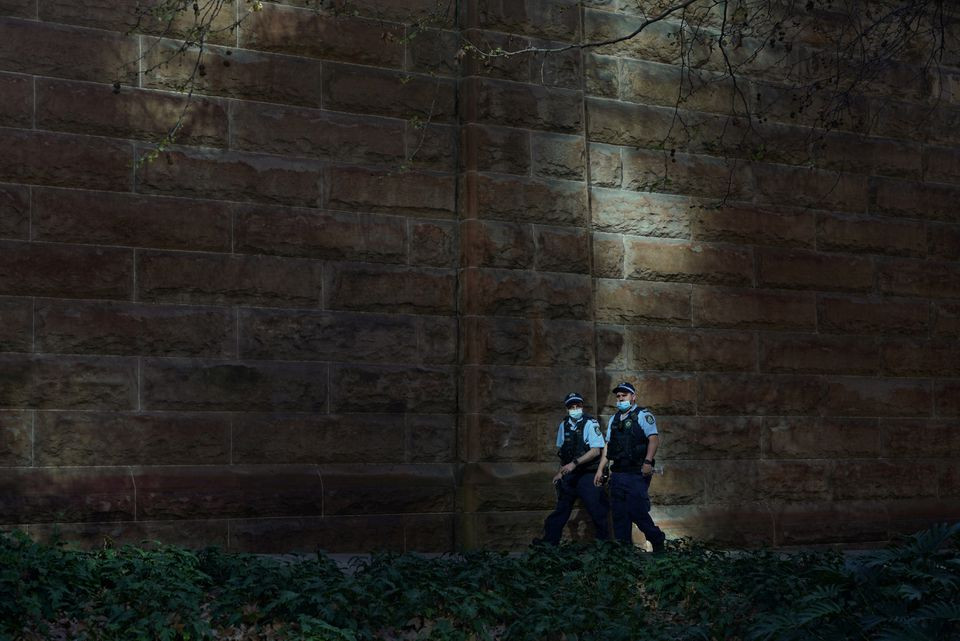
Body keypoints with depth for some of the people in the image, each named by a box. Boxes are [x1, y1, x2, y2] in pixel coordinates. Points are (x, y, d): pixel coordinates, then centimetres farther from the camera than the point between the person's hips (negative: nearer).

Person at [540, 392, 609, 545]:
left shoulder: (590, 424, -10)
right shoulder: (563, 425, 7)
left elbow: (595, 451, -17)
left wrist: (574, 463, -23)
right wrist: (560, 471, 14)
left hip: (587, 475, -5)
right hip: (568, 475, 5)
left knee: (597, 510, -3)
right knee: (561, 509, 8)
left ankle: (604, 541, 10)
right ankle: (549, 541, 13)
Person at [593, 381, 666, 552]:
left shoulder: (643, 415, -3)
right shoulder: (614, 419, 18)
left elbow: (654, 439, -14)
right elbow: (607, 445, 20)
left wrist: (648, 462, -26)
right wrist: (600, 470, 15)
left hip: (637, 473, -7)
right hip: (617, 473, 7)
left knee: (637, 511, -12)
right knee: (619, 513, 7)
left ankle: (658, 541, 6)